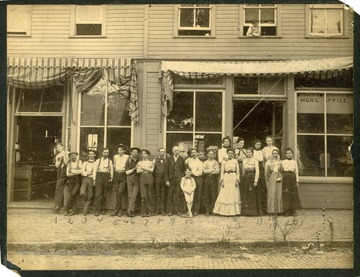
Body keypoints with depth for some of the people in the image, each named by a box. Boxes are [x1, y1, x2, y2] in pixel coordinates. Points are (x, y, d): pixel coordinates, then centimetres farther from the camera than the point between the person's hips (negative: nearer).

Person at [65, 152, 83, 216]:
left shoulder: (79, 162, 2)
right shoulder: (69, 163, 7)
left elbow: (81, 171, -9)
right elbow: (67, 174, 1)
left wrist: (72, 171, -7)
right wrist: (76, 172, -8)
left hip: (77, 181, -2)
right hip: (70, 181, 2)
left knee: (73, 194, -16)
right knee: (73, 196, -2)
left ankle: (67, 209, -6)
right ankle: (73, 210, 4)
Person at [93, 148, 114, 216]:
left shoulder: (110, 161, 11)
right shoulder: (98, 160, 10)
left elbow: (111, 171, 11)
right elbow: (95, 170, 8)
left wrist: (111, 179, 5)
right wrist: (94, 179, 1)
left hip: (106, 176, 1)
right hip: (99, 176, -1)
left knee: (104, 194, 5)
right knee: (98, 193, -9)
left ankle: (103, 210, 14)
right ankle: (97, 210, -8)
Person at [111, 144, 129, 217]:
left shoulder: (127, 157, -1)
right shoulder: (115, 156, 10)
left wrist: (123, 170, -1)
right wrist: (116, 171, 13)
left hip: (123, 176, -4)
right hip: (116, 175, 4)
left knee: (120, 192, -15)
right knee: (117, 193, 2)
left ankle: (116, 210, -9)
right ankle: (120, 210, 9)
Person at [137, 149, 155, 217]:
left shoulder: (151, 162, 15)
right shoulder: (139, 163, 18)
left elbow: (151, 170, -3)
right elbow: (138, 171, 2)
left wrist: (143, 168, -3)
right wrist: (147, 169, -3)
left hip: (149, 178, 0)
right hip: (142, 178, 0)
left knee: (149, 196, -1)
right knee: (143, 196, -10)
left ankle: (149, 211, 7)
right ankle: (144, 211, -2)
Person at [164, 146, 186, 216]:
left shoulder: (181, 159, 8)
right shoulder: (169, 159, 7)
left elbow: (184, 169, 10)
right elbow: (166, 170, 4)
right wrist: (167, 180, -4)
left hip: (179, 180, 0)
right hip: (171, 180, 0)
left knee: (179, 196, -2)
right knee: (170, 196, 2)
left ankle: (179, 210, 6)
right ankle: (170, 210, 9)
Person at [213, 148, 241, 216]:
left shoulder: (235, 161, 8)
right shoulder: (224, 162, 7)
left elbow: (238, 171, 7)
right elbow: (222, 172, 5)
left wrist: (237, 180, -5)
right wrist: (222, 180, -5)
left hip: (234, 178, 1)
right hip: (226, 178, 0)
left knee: (234, 195, 1)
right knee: (224, 195, -3)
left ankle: (234, 211, 6)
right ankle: (224, 210, 2)